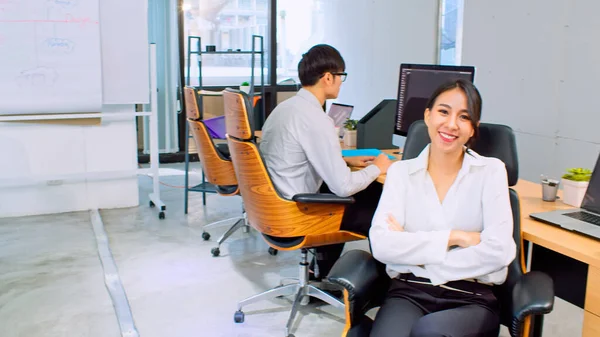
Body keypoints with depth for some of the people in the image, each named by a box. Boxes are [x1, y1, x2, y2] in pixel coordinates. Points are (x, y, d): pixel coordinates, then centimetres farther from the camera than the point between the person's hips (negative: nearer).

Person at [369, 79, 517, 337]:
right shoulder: (401, 172, 6)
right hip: (410, 291, 1)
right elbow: (382, 245, -7)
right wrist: (453, 237, -12)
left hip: (472, 298, -1)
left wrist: (411, 246, -9)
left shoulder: (491, 171, 3)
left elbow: (498, 251, -10)